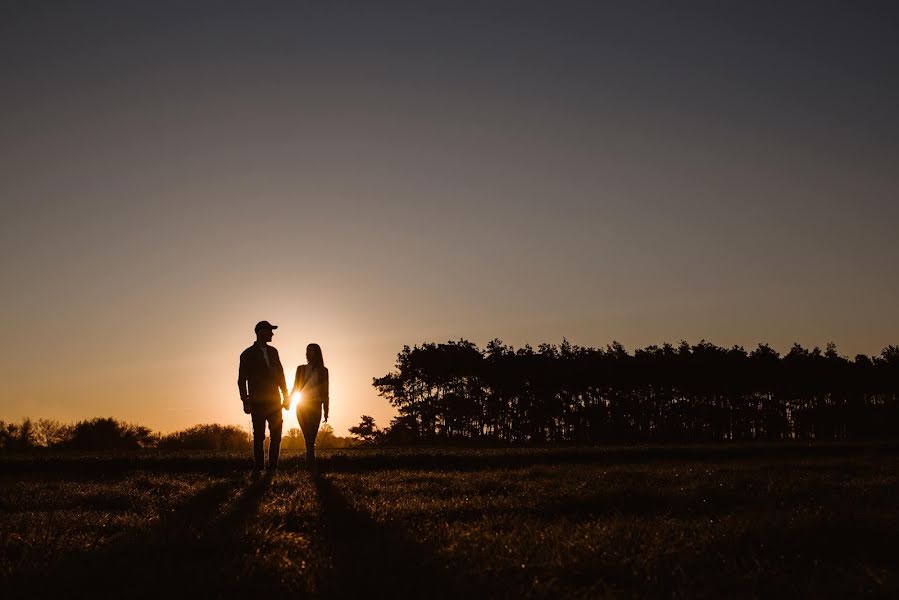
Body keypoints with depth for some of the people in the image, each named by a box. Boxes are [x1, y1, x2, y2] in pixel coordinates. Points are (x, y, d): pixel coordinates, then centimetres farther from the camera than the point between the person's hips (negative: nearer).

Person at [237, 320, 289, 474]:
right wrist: (246, 401, -9)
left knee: (276, 436, 0)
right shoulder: (248, 354, -1)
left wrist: (286, 396, 11)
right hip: (258, 402, -4)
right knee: (259, 436, -3)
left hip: (274, 401, 4)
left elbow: (280, 374, 18)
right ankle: (258, 468, 3)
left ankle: (273, 468, 6)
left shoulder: (273, 352, 14)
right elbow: (242, 380, -1)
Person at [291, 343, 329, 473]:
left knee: (311, 438, -4)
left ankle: (310, 467, 1)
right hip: (302, 406, 0)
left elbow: (325, 392, 8)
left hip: (315, 406, 0)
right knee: (309, 438, -11)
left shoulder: (323, 371, 9)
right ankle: (312, 467, -15)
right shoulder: (301, 369, 12)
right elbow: (295, 387, 12)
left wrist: (326, 411, 5)